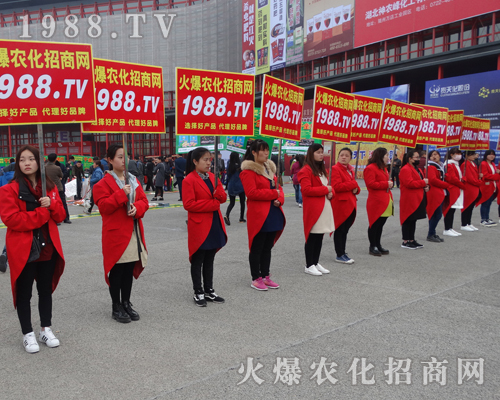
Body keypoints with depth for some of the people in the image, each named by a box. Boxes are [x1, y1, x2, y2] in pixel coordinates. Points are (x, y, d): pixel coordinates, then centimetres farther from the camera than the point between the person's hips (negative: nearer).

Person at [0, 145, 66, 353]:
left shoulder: (50, 187, 8)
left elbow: (60, 216, 7)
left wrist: (51, 205, -14)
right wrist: (41, 214, -18)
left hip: (47, 248, 5)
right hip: (23, 250, -4)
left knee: (46, 290, 15)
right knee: (24, 293, 7)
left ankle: (46, 329, 29)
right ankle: (28, 334, 21)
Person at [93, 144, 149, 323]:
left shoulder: (133, 180, 12)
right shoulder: (104, 182, -6)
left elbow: (144, 201, 11)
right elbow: (103, 206, -15)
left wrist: (137, 208, -10)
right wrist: (121, 194, -22)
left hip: (134, 232, 6)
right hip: (116, 234, -6)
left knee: (130, 269, 13)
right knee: (116, 270, 4)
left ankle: (126, 303, 27)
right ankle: (116, 307, 17)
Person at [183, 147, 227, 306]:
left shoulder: (213, 177, 10)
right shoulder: (189, 180, -11)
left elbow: (223, 198, 9)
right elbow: (188, 204, -17)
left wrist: (218, 193, -15)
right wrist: (211, 204, -17)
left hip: (214, 224, 6)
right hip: (199, 227, -6)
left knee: (209, 260, 15)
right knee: (197, 261, 7)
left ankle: (209, 290, 26)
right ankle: (198, 293, 18)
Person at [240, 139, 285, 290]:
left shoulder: (269, 168, 15)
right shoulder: (248, 171, -11)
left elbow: (278, 187, 17)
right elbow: (251, 192, -20)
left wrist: (279, 199, -5)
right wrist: (274, 194, -16)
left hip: (273, 215, 8)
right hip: (258, 216, -8)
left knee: (267, 247, 15)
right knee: (257, 248, 4)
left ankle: (266, 276, 26)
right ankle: (256, 278, 15)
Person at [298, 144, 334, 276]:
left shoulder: (322, 170, 18)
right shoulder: (306, 170, -10)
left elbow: (328, 186, 23)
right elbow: (306, 190, -20)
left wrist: (331, 193, 0)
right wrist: (325, 189, -15)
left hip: (325, 207, 8)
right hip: (313, 209, -8)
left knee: (320, 237, 13)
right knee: (312, 237, -1)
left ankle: (316, 263, 23)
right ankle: (309, 266, 9)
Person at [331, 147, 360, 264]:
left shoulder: (350, 170, 17)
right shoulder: (335, 169, -9)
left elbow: (354, 186, 24)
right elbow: (336, 186, -20)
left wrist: (356, 189, 0)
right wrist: (353, 184, -12)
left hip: (350, 204, 8)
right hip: (340, 204, -8)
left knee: (345, 230, 13)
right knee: (340, 230, -1)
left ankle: (343, 253, 22)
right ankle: (340, 255, 7)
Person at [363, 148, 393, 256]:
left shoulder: (383, 168, 20)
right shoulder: (370, 168, -12)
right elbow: (371, 184, -20)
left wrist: (390, 184, 11)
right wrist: (386, 184, -15)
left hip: (385, 201, 9)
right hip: (376, 202, -9)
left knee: (381, 224, 13)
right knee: (374, 224, -2)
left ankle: (378, 245, 21)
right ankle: (372, 246, 6)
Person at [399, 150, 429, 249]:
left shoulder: (417, 169, 19)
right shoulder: (405, 170, -14)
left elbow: (419, 182, 27)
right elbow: (409, 183, -24)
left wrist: (425, 187, 5)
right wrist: (423, 182, -17)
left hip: (417, 200, 10)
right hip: (409, 201, -10)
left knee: (413, 220, 14)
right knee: (408, 220, -4)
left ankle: (411, 240, 21)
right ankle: (405, 242, 2)